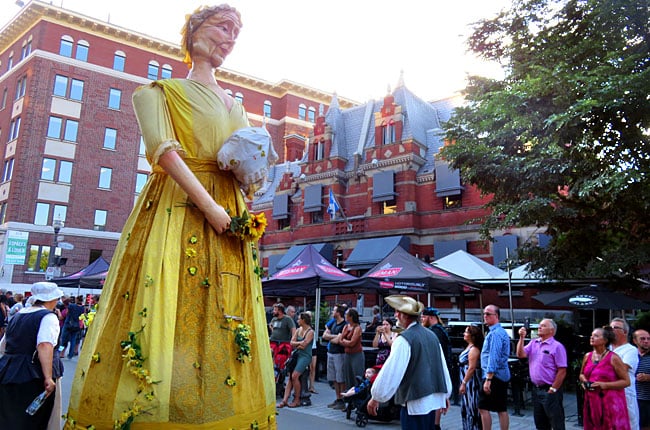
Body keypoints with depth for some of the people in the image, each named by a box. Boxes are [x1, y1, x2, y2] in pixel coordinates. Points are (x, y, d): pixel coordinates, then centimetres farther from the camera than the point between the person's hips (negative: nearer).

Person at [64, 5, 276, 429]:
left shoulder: (236, 108, 25)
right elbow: (164, 149, -8)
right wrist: (209, 206, -19)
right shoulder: (160, 91, 10)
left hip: (229, 217, 5)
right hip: (176, 213, -4)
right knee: (164, 316, -11)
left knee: (225, 335, -1)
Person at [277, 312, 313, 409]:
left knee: (294, 376, -18)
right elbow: (292, 342, 7)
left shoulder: (310, 332, -7)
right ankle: (285, 400, -3)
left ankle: (297, 400, -5)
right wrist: (300, 344, -8)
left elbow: (303, 345, -15)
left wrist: (296, 344, -1)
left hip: (305, 356, -7)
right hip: (296, 355, 7)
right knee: (290, 377, -2)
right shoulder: (298, 330, 15)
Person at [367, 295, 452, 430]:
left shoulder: (404, 340, -15)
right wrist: (446, 394, 23)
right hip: (433, 398, 8)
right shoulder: (431, 335, 8)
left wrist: (376, 398, -7)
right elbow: (443, 366, 13)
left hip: (415, 402, -8)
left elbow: (390, 371, -17)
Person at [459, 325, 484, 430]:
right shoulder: (469, 347, 12)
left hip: (471, 382, -10)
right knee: (466, 407, 15)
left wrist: (464, 383, -21)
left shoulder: (473, 349, -17)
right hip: (467, 382, 10)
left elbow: (471, 368, -23)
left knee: (471, 407, -2)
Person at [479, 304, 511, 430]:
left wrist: (488, 379, -23)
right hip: (503, 376, 10)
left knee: (483, 408, -5)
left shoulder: (494, 333, -16)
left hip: (494, 375, -10)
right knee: (502, 410, 11)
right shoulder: (502, 332, 16)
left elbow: (493, 358, -22)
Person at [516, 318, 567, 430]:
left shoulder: (557, 346, -10)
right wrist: (522, 338, -8)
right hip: (536, 389, 7)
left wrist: (553, 390, -15)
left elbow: (562, 371, -13)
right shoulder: (533, 343, 10)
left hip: (549, 390, -7)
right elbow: (521, 354, -1)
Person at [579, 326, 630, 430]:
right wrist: (584, 381, 0)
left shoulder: (613, 358, -8)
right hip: (592, 402, 5)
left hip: (610, 402, -5)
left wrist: (605, 385, -16)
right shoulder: (587, 356, 8)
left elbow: (626, 381, -7)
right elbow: (581, 374, 23)